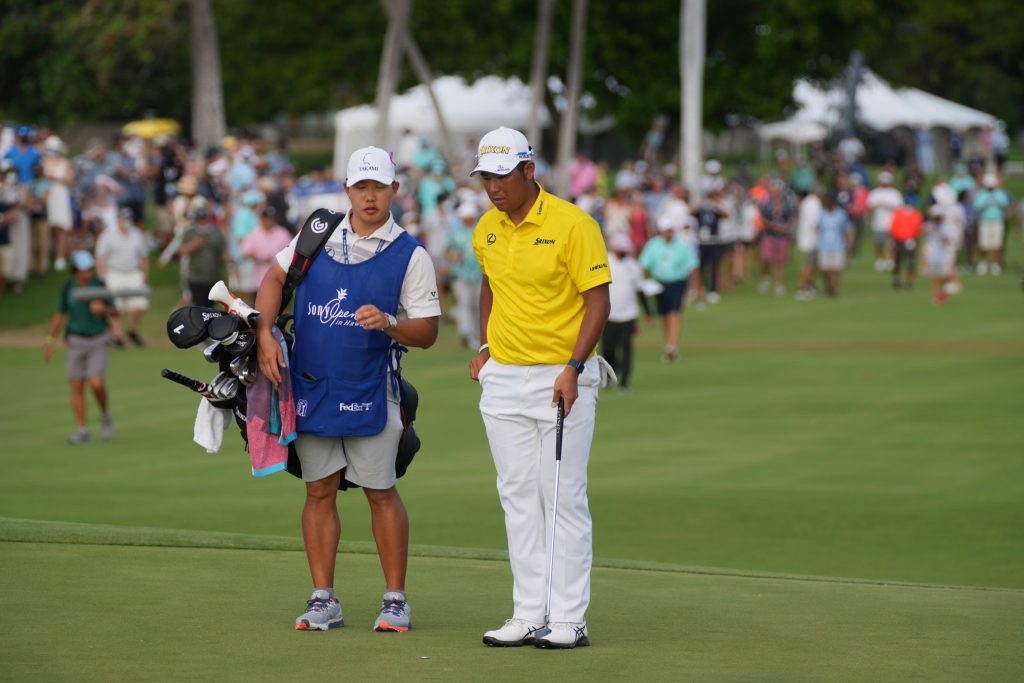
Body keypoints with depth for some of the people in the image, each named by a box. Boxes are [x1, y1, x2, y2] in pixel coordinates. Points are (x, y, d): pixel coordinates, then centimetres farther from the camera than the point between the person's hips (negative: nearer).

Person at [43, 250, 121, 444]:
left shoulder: (99, 285, -9)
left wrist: (103, 308, -30)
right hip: (76, 341, 2)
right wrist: (50, 341, 9)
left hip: (99, 341, -2)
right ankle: (82, 431, 4)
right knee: (77, 387, -2)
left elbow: (114, 312, -7)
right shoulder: (67, 287, -2)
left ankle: (105, 416, 11)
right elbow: (60, 314, 8)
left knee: (96, 383, -16)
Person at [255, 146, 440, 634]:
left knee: (381, 493, -2)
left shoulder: (410, 255, -2)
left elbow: (427, 332, -3)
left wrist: (390, 324, -23)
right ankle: (323, 600, 11)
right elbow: (275, 278, 16)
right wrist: (264, 333, 2)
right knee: (319, 491, 6)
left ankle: (395, 599, 6)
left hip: (370, 392, -3)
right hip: (310, 387, 3)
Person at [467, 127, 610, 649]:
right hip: (503, 379, 6)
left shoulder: (572, 224, -13)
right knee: (518, 500, 8)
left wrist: (573, 368, -20)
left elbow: (598, 301, -12)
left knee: (564, 500, -3)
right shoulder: (486, 230, 7)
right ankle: (530, 615, 12)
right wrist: (485, 347, 14)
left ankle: (569, 619, 0)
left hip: (561, 378, -6)